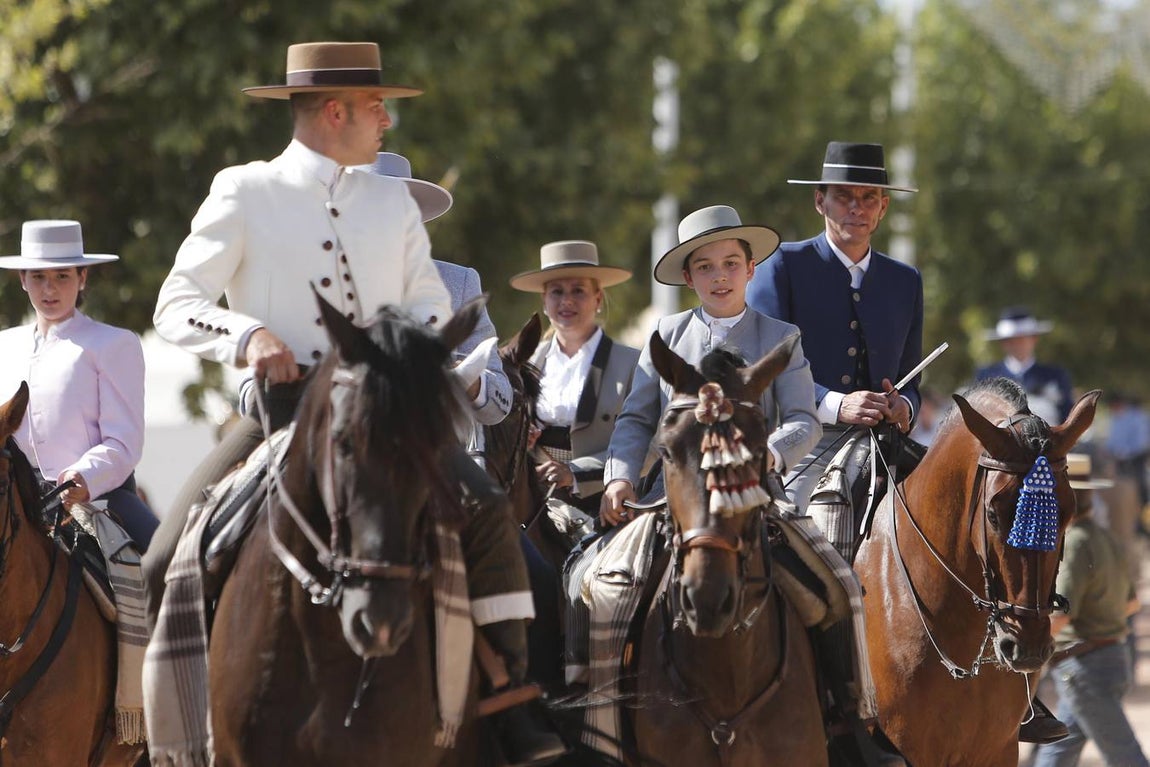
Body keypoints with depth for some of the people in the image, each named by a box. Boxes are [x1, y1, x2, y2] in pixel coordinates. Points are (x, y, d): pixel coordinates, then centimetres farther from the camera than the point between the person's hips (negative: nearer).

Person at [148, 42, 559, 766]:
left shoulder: (393, 201, 16)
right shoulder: (244, 193, 5)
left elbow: (431, 301, 15)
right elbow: (176, 305, 1)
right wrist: (249, 335, -18)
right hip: (282, 408, -2)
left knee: (488, 510, -23)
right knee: (167, 567, -18)